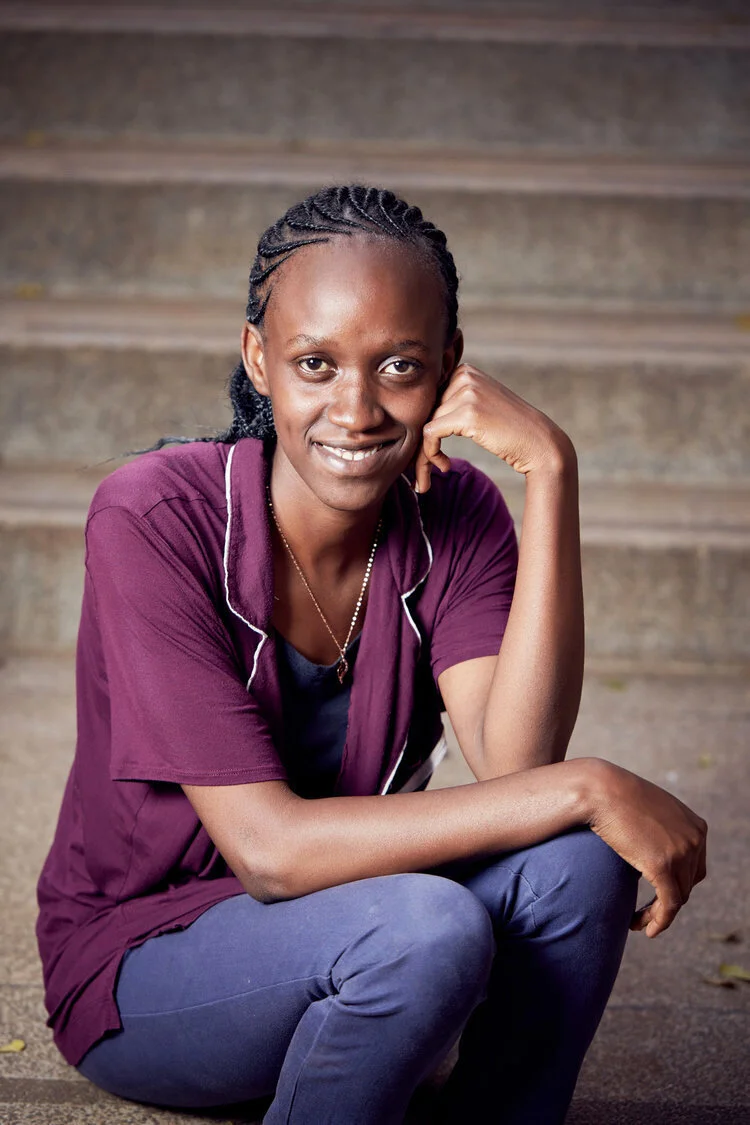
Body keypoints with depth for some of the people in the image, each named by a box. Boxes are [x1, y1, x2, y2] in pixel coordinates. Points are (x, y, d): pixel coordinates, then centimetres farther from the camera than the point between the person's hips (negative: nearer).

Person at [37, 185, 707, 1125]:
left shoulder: (455, 516, -8)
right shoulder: (152, 519, -22)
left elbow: (512, 769, -24)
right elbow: (268, 848, -27)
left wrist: (551, 472, -28)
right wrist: (585, 789, -29)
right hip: (140, 962, -4)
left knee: (577, 859, -23)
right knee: (427, 931, -32)